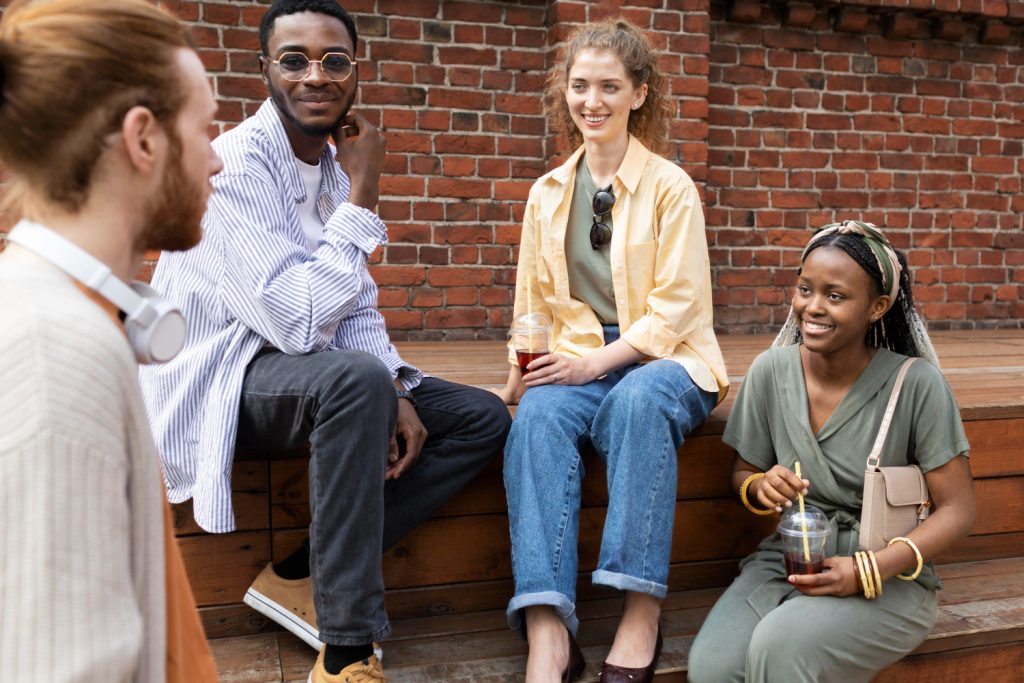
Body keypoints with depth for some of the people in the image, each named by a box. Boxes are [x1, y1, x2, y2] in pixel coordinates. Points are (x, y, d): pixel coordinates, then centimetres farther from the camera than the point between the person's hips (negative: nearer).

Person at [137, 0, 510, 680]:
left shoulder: (335, 167, 7)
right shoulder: (232, 165, -18)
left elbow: (359, 310, 10)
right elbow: (300, 323, -27)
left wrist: (394, 395, -9)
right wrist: (362, 195, -20)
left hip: (309, 376, 8)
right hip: (218, 381, -8)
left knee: (484, 418, -1)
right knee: (357, 377, -38)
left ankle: (300, 576, -6)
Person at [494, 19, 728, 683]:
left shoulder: (671, 186, -1)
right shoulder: (548, 192, 13)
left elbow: (675, 306, -7)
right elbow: (534, 298, 16)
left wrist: (596, 362, -18)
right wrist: (526, 368, -4)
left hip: (661, 358, -2)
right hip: (578, 359, 3)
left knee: (637, 400, -37)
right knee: (538, 415, -30)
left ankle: (642, 607, -29)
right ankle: (547, 629, -36)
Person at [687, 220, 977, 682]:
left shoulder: (917, 385, -12)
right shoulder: (770, 371, -3)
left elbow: (957, 510, -8)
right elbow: (743, 475, 10)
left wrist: (872, 570, -22)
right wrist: (761, 488, -15)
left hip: (889, 579, -2)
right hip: (787, 559, 3)